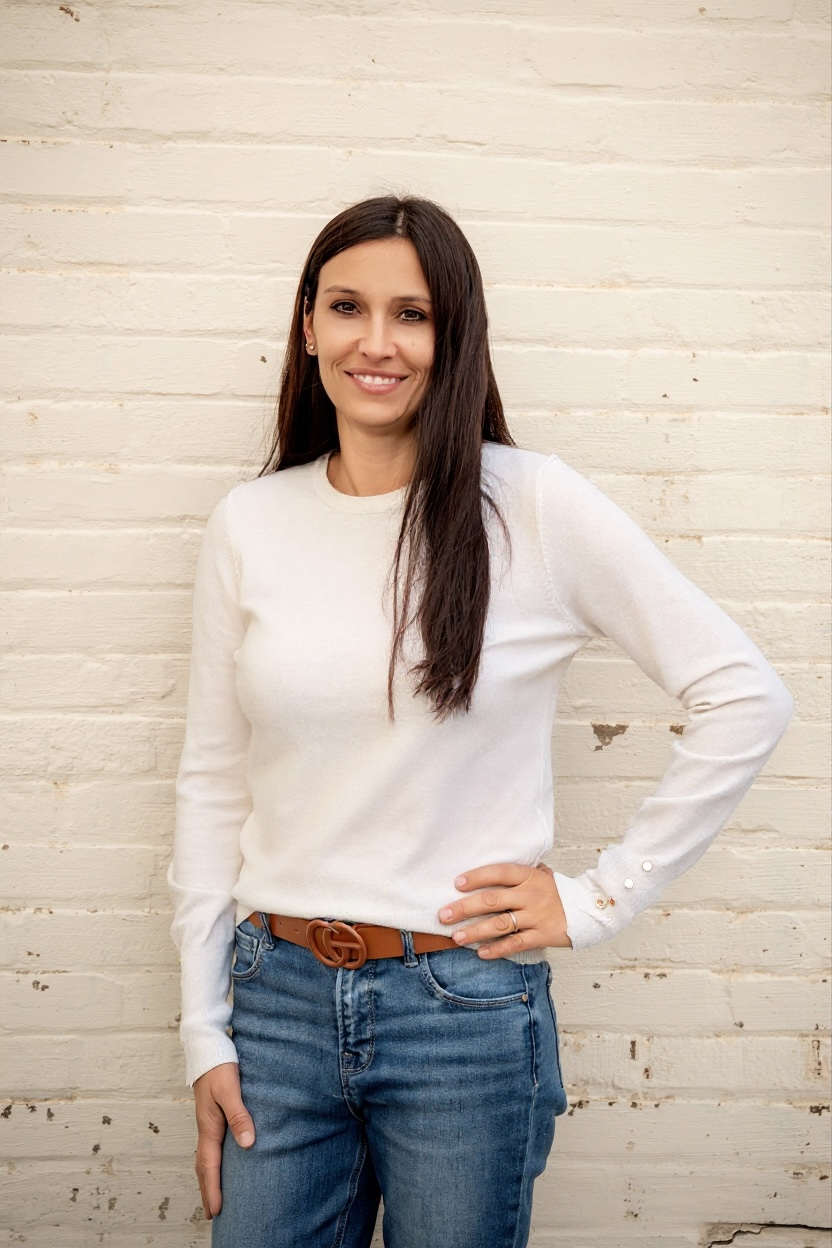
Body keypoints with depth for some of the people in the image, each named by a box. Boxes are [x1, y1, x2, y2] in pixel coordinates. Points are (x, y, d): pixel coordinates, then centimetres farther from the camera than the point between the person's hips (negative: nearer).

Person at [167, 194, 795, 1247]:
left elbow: (745, 699, -6)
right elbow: (211, 783, 5)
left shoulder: (536, 508, -9)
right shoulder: (247, 525, 0)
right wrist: (205, 1033, 4)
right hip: (279, 993, 3)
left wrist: (598, 898, -6)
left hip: (468, 1009, -2)